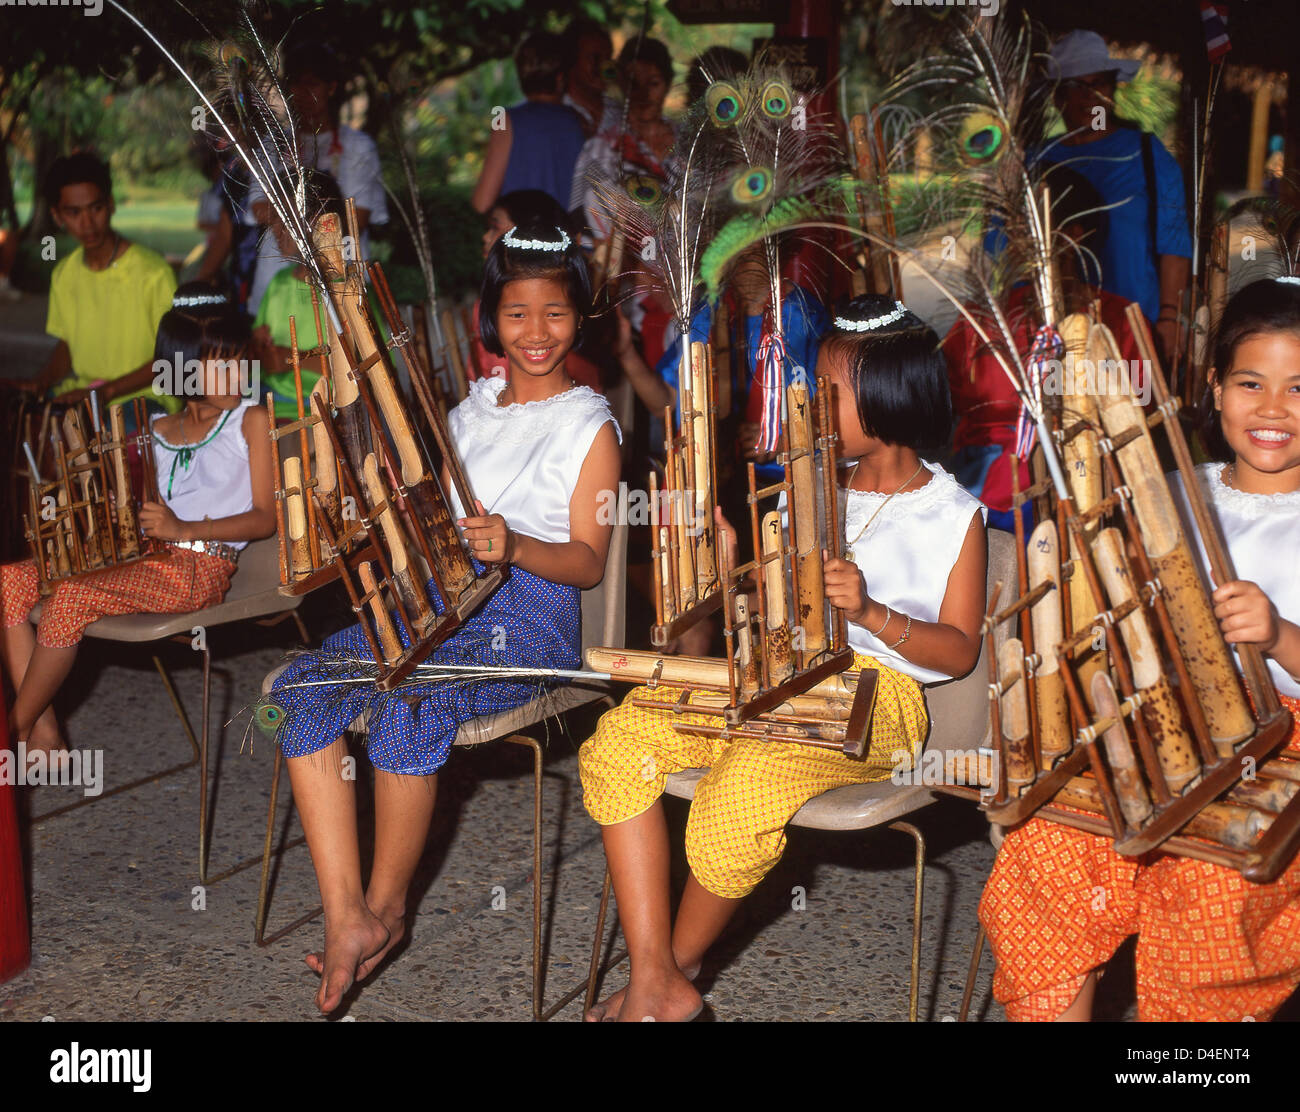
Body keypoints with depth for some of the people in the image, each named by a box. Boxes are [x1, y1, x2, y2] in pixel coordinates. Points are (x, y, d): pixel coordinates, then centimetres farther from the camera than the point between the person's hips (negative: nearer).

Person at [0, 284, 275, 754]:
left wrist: (183, 529, -17)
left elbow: (264, 519, -5)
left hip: (201, 568, -7)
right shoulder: (157, 429, 18)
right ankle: (43, 732, -12)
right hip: (144, 556, 7)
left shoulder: (251, 420, 2)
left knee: (72, 595, -29)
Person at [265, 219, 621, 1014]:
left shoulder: (589, 424, 1)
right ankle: (347, 918, -23)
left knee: (408, 707, -34)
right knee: (304, 688, -20)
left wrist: (514, 546, -24)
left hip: (528, 614, -6)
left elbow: (587, 562, -5)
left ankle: (387, 904, -10)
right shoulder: (472, 408, 19)